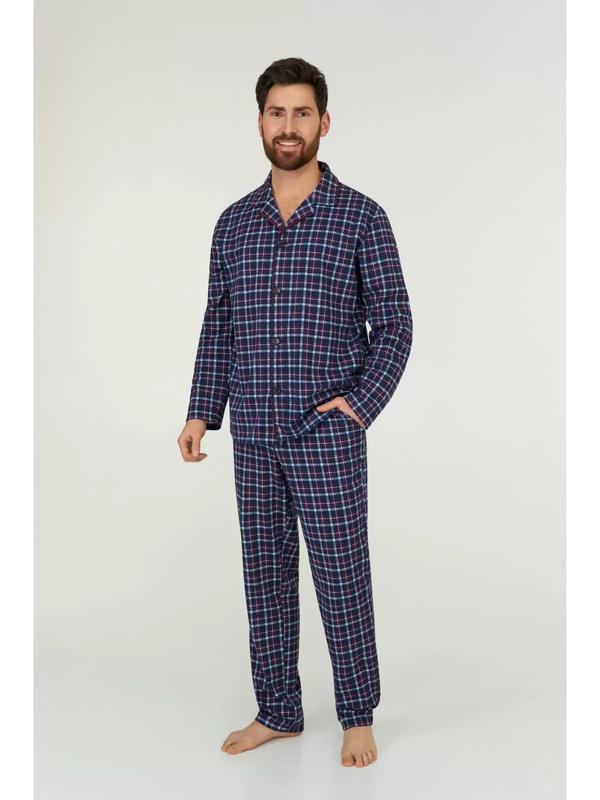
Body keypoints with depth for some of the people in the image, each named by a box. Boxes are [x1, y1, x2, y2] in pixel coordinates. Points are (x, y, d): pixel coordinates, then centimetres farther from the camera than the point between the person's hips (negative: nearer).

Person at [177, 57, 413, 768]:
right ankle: (277, 712, 27)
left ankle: (358, 717, 21)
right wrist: (201, 411, 5)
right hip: (253, 435, 4)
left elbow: (394, 324, -2)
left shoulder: (361, 217, -2)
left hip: (327, 435, -4)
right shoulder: (233, 222, 9)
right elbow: (217, 326, 12)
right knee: (264, 574, 11)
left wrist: (361, 402, -12)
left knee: (341, 577, 3)